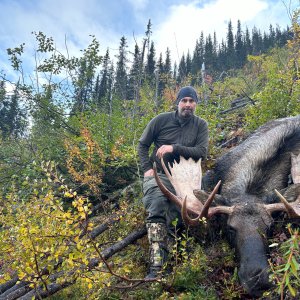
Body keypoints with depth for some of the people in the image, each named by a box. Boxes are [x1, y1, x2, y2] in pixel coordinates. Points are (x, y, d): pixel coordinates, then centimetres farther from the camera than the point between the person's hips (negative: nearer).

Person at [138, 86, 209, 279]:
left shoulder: (201, 125, 3)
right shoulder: (161, 120, 0)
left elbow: (202, 152, -10)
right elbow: (143, 144, 7)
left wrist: (174, 148, -20)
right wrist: (147, 168, -6)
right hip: (158, 175, -2)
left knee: (174, 217, -8)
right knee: (157, 208, -26)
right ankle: (157, 264, -29)